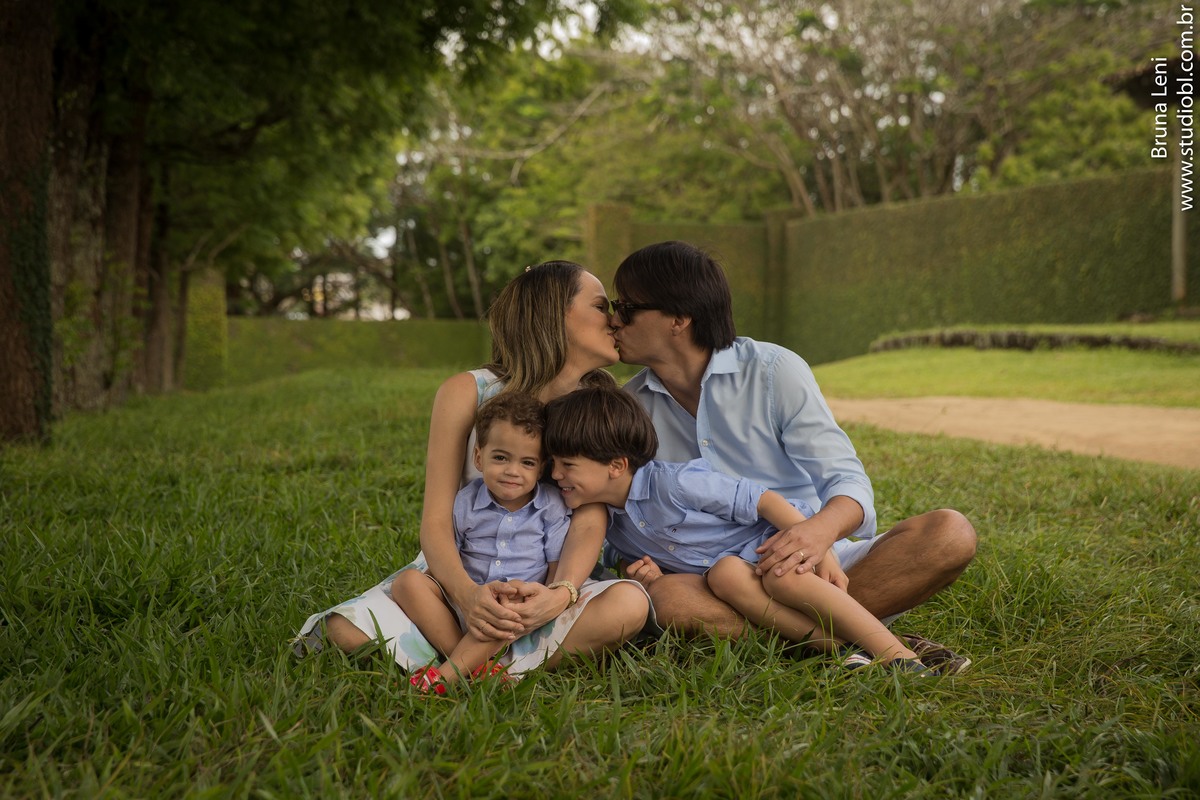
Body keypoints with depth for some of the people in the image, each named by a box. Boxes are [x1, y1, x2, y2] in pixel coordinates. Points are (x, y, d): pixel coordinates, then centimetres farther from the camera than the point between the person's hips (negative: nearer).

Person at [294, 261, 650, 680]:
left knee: (628, 604, -32)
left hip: (540, 586, 2)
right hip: (454, 576, -1)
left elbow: (590, 523, -12)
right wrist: (467, 593, -32)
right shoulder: (467, 392, -7)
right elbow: (436, 519, -12)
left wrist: (559, 594, -33)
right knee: (349, 633, -28)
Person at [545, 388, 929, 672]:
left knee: (782, 577, -37)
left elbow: (765, 500, -19)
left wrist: (823, 555, -23)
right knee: (724, 575, -30)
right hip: (733, 561, 5)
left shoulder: (673, 483, -21)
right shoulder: (613, 529, 4)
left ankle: (900, 656, -35)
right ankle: (838, 647, -35)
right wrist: (648, 575, -8)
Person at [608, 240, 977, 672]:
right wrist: (641, 562, -15)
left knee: (950, 533, -23)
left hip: (812, 563, 0)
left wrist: (823, 528, -33)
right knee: (667, 597, -36)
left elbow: (849, 481, -9)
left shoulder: (774, 369, -3)